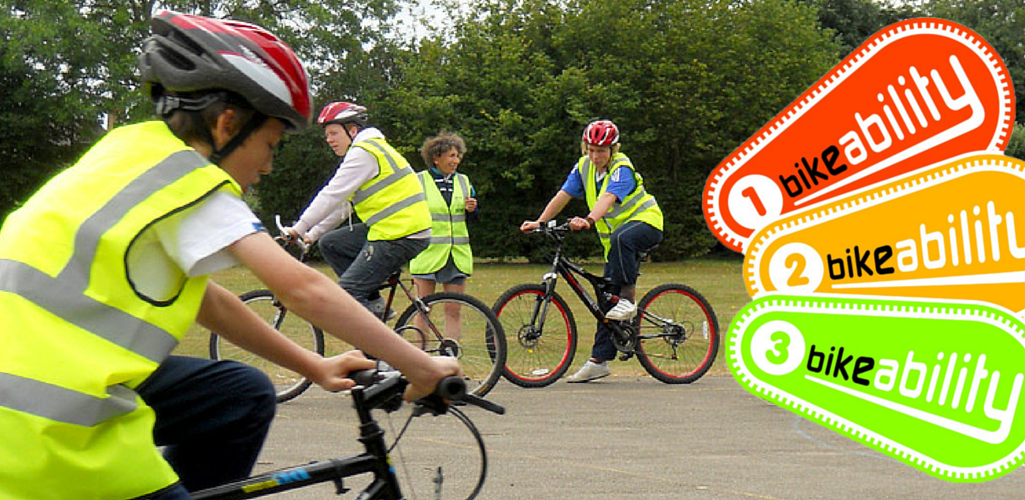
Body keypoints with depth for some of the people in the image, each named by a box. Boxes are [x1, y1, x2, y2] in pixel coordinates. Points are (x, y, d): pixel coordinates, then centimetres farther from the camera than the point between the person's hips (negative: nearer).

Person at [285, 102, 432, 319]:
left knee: (347, 290, -12)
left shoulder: (363, 153, -10)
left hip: (400, 236, -10)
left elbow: (332, 196, -15)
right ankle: (374, 303, 12)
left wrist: (299, 229, -10)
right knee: (329, 243, 14)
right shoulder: (370, 149, 22)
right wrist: (312, 234, 22)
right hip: (388, 229, 10)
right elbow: (343, 205, 25)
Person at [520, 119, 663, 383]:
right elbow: (563, 195, -2)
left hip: (645, 224, -7)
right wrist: (539, 222, -14)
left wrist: (589, 220, -53)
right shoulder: (584, 166, 2)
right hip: (615, 237, 7)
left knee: (620, 239, -42)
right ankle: (599, 361, 5)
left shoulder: (621, 168, -19)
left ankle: (628, 300, -28)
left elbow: (607, 198, -36)